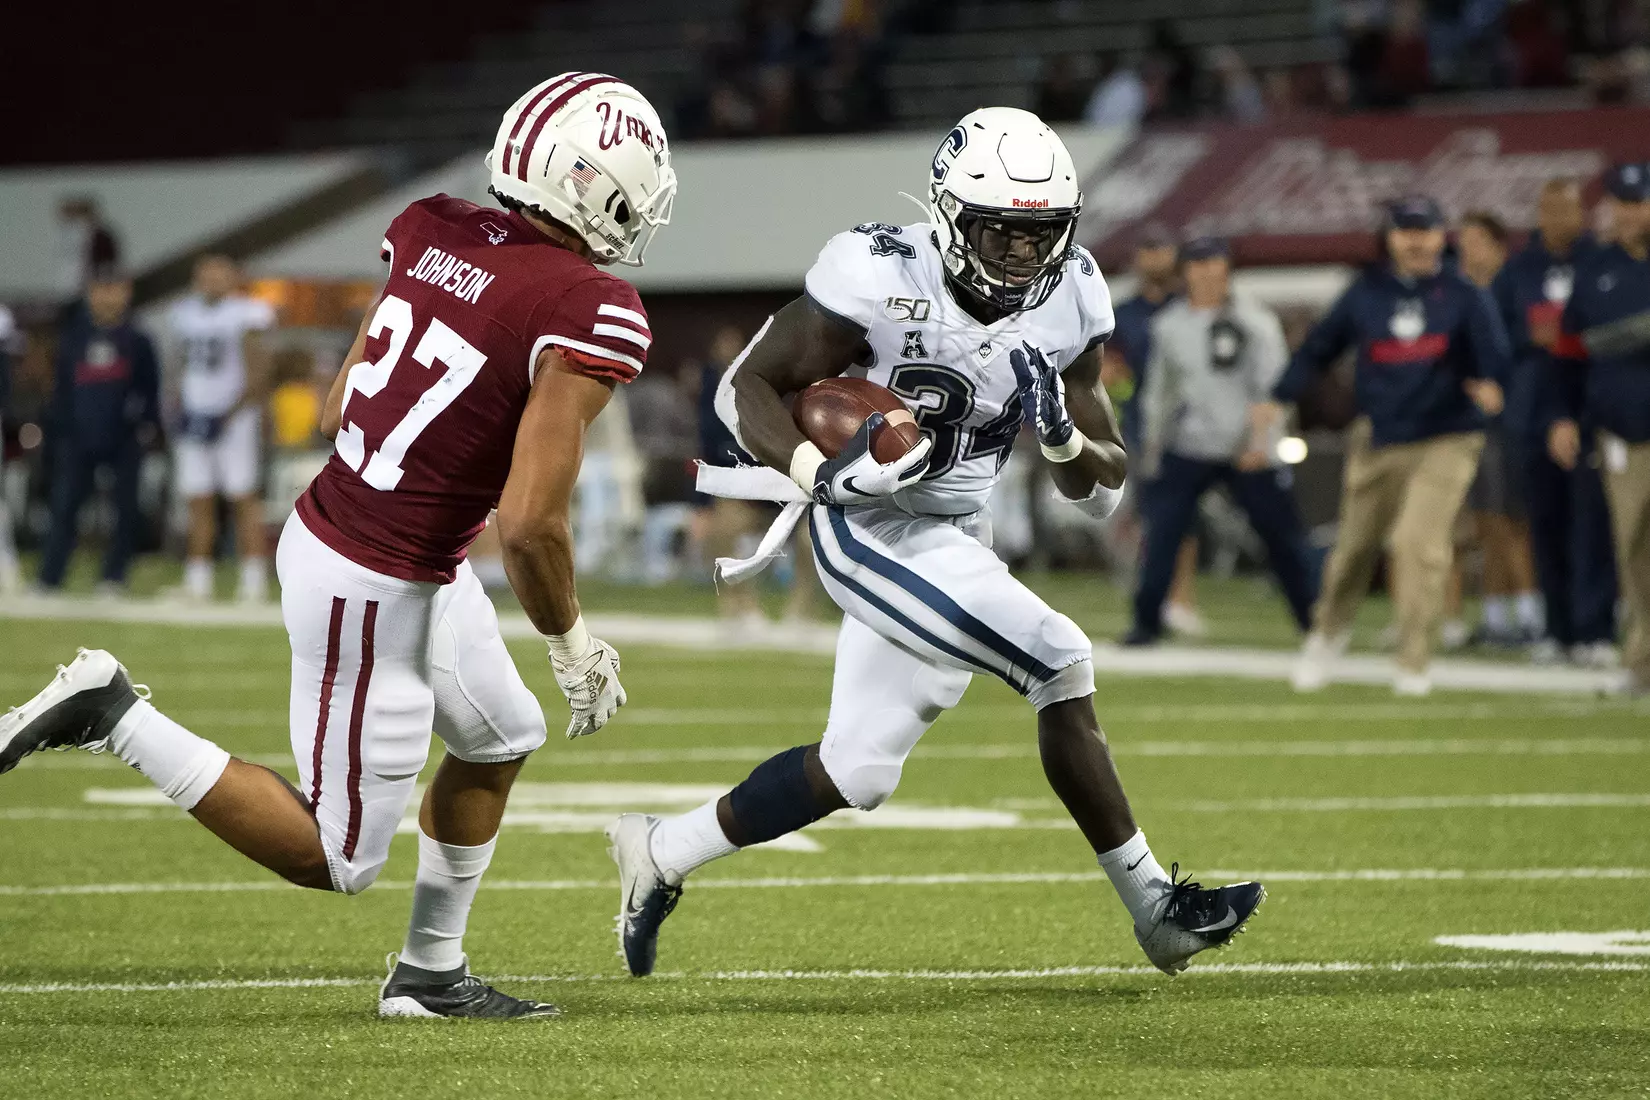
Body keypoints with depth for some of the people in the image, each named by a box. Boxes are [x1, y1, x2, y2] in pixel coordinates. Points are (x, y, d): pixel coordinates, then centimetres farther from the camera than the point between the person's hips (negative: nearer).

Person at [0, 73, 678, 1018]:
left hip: (333, 517, 9)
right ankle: (116, 717, 2)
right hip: (373, 593, -9)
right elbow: (531, 522, -26)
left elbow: (339, 411, 8)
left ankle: (431, 974, 37)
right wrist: (574, 645, -9)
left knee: (500, 742, 27)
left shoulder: (431, 232, -1)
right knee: (336, 860, 8)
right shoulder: (595, 314, -23)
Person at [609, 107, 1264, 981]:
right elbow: (746, 385, -12)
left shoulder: (1066, 303, -3)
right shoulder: (884, 283, -20)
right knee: (1062, 665, -16)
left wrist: (1062, 433, -21)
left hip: (957, 540, 8)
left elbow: (1101, 490, 2)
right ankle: (1154, 908, -10)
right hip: (872, 536, -8)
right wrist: (819, 472, -30)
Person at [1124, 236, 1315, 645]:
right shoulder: (1168, 325, 8)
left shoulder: (1253, 320, -4)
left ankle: (1313, 619, 14)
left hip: (1248, 454, -3)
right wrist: (1153, 443, 16)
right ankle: (1147, 621, 1)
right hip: (1187, 452, 3)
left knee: (1282, 532, 2)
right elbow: (1159, 388, 17)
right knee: (1161, 531, -7)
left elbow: (1271, 383, -9)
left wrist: (1259, 436, -18)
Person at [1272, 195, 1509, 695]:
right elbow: (1321, 346, 8)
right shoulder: (1366, 293, 5)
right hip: (1377, 441, 2)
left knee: (1420, 542, -16)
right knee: (1356, 542, 11)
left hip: (1445, 442, -2)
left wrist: (1489, 381, -38)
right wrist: (1279, 398, -3)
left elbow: (1491, 347, -16)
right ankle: (1329, 630, 38)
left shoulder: (1464, 296, -1)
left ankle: (1413, 664, -8)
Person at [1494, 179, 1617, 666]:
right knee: (1546, 524, 3)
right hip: (1533, 414, 3)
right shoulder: (1518, 270, 13)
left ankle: (1595, 629, -10)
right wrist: (1533, 337, -6)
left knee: (1592, 520, -10)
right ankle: (1557, 629, 9)